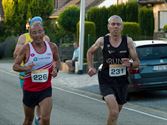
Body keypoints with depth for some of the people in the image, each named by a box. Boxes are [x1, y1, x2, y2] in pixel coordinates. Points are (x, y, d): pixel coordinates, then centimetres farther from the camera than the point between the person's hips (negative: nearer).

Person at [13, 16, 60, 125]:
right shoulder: (26, 48, -11)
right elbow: (15, 66, -6)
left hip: (45, 89, 1)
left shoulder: (52, 47, -4)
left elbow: (57, 61, 15)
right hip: (29, 89, 0)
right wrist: (25, 68, -27)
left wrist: (56, 69, -6)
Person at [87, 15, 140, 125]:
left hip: (122, 81, 3)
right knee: (114, 112, -23)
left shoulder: (128, 41, -5)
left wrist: (130, 64, -23)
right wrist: (91, 68, 3)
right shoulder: (102, 41, -6)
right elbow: (90, 52, 14)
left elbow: (137, 62, -2)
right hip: (106, 81, -3)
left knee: (116, 111, 20)